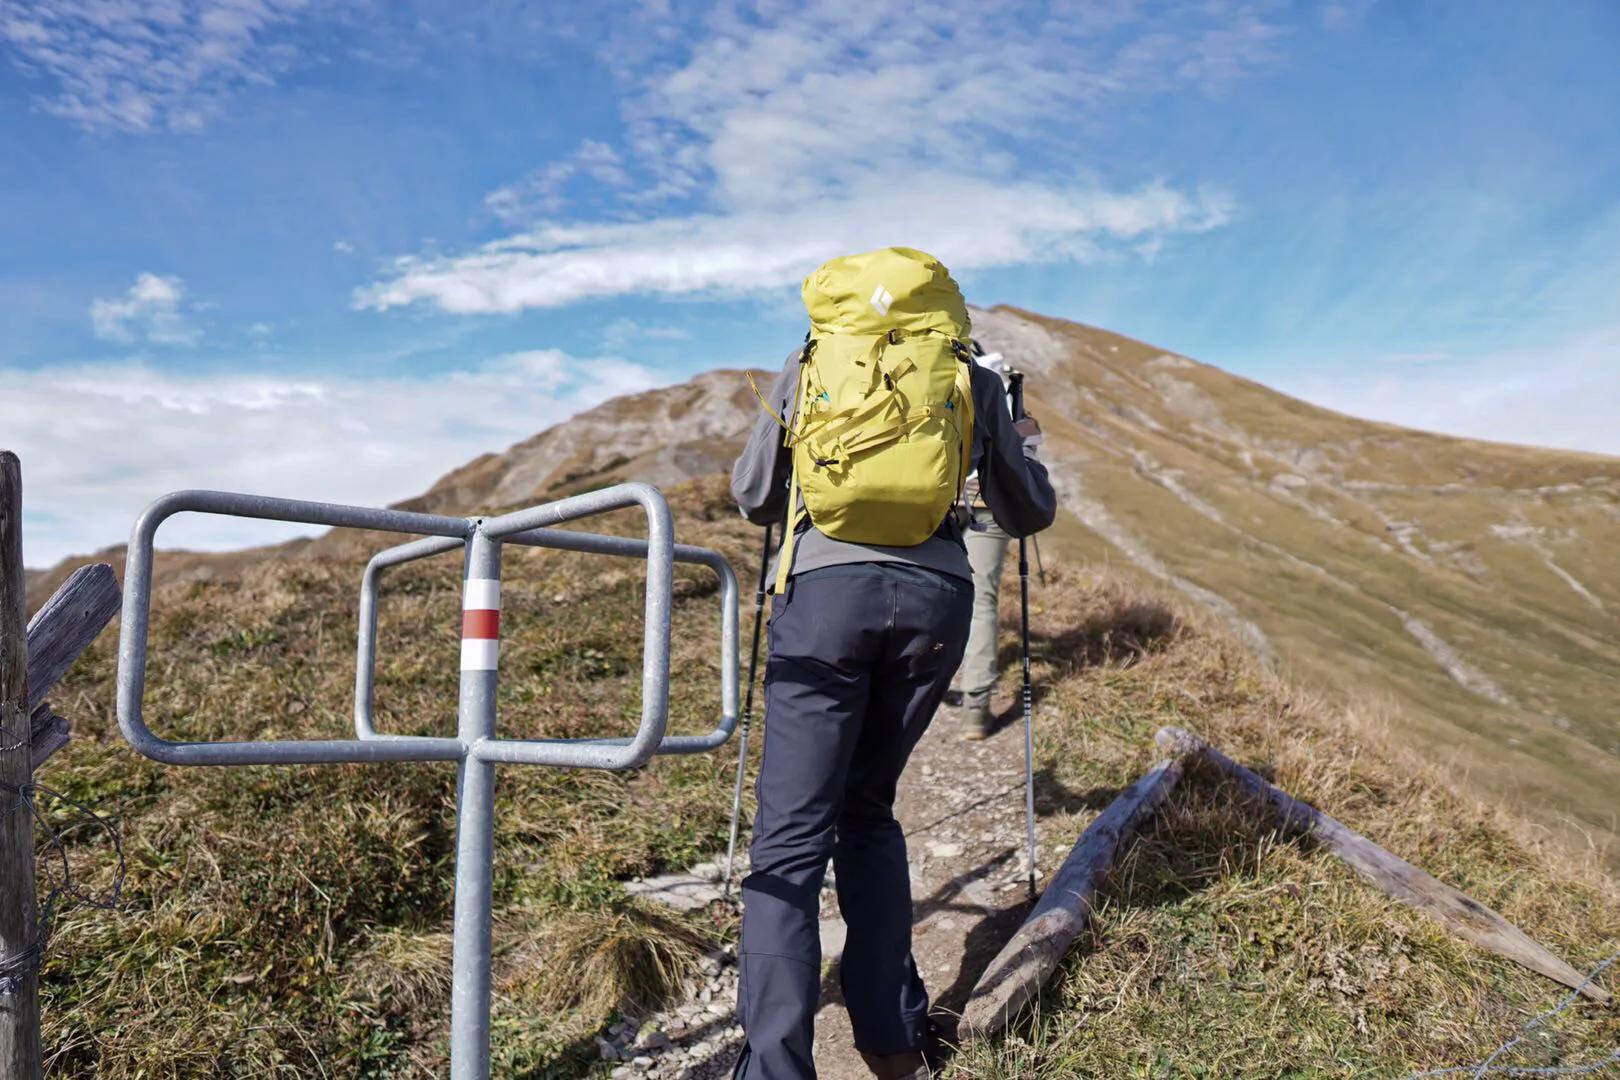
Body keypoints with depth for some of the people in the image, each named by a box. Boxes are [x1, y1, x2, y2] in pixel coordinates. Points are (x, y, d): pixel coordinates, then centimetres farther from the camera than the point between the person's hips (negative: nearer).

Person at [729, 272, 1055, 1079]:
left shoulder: (811, 364, 16)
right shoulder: (974, 379, 17)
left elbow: (754, 500, 21)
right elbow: (1028, 515, 22)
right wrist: (1019, 448, 42)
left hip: (827, 586, -2)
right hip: (936, 595, 2)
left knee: (791, 837, -2)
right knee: (869, 808, 18)